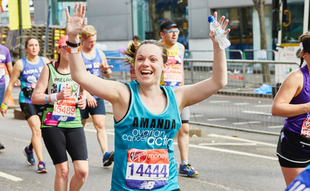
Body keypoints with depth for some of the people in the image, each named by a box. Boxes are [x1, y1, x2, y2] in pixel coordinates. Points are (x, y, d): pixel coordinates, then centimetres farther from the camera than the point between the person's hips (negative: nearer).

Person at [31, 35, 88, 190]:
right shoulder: (49, 69, 0)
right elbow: (35, 97, -3)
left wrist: (83, 101, 1)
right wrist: (56, 96, -18)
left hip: (74, 125, 2)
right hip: (52, 125, -2)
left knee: (82, 171, -9)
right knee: (63, 170, -3)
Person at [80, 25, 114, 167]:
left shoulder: (100, 53, 9)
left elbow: (108, 75, 19)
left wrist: (105, 70, -6)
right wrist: (86, 95, -24)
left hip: (97, 96, 3)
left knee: (100, 124, -9)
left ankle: (106, 155, -19)